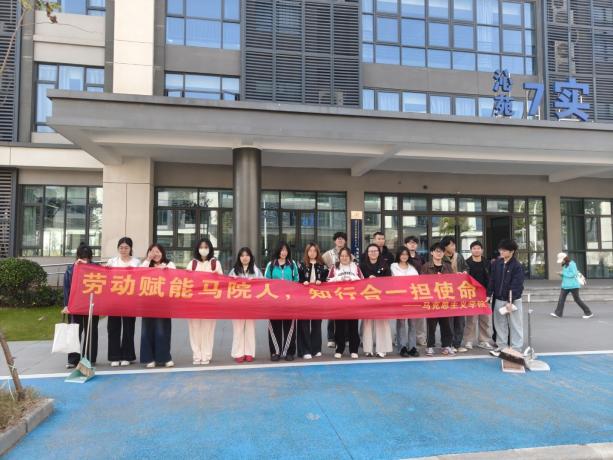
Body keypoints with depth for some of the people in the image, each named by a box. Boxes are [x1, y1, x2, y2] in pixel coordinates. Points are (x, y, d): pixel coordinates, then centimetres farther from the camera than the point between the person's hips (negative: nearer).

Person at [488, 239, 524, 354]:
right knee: (500, 324, 12)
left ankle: (516, 349, 13)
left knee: (515, 325, 5)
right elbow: (492, 280, 7)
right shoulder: (497, 263, 4)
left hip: (513, 300, -5)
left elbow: (516, 285, -15)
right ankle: (501, 346, 23)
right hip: (499, 299, 6)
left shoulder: (517, 266, -12)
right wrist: (489, 294, 3)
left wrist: (510, 301, -18)